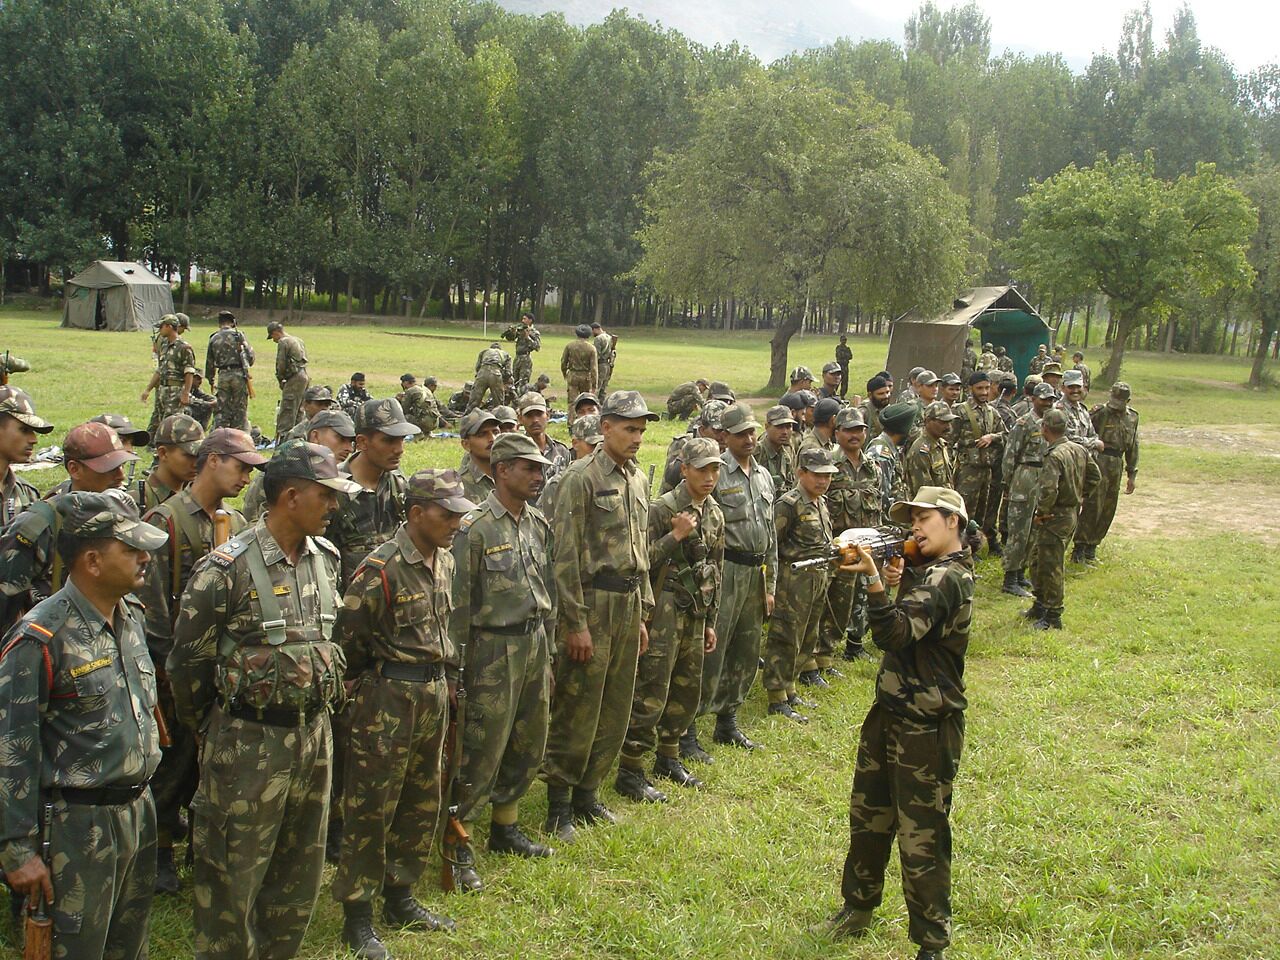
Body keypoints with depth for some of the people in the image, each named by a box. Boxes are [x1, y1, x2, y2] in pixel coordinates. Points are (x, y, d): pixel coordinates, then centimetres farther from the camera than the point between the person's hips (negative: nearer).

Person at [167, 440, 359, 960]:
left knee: (301, 874, 17)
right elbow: (187, 659, -9)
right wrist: (210, 727, 2)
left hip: (313, 734, 6)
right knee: (233, 877, 5)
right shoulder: (227, 569, -16)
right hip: (249, 742, -6)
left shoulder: (326, 559, 4)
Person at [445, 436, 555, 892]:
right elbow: (457, 605, -12)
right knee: (481, 752, -4)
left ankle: (505, 827, 32)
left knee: (529, 746, 15)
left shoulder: (539, 525, 9)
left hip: (534, 644, 7)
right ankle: (457, 848, 7)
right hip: (494, 649, -7)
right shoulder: (475, 528, -13)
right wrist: (456, 665, -12)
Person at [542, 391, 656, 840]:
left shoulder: (638, 479, 12)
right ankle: (559, 804, 10)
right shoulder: (582, 479, -12)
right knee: (578, 711, -2)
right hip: (593, 601, -7)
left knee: (616, 711, 12)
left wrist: (642, 613, 17)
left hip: (629, 602, 8)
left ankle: (587, 793, 25)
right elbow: (565, 555, -15)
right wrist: (576, 622, -17)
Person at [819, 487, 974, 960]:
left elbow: (895, 635, -29)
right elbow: (891, 635, 13)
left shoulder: (947, 579, -19)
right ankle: (858, 905, 37)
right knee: (867, 817, 20)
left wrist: (875, 580, -38)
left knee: (921, 838, -1)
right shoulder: (926, 570, 11)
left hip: (926, 727, -10)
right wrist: (891, 583, -3)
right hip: (889, 713, 10)